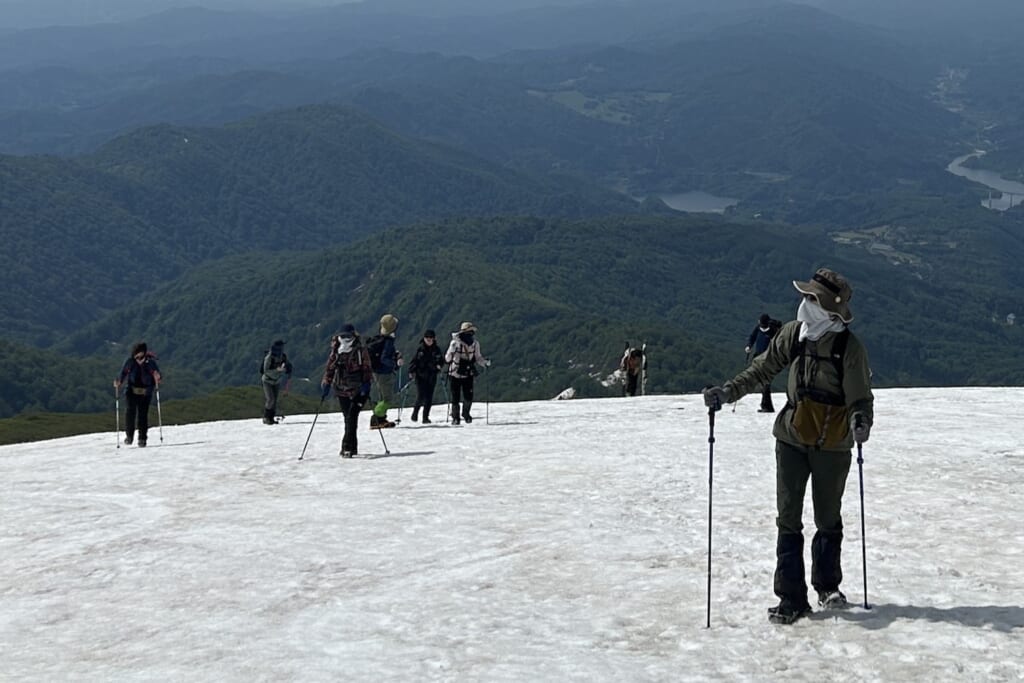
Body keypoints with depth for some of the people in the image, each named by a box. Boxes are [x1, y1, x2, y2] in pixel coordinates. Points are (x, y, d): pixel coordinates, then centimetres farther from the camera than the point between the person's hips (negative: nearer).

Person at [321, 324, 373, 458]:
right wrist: (326, 384, 5)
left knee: (352, 417, -15)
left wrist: (366, 383, -11)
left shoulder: (360, 350, -3)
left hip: (358, 389, -3)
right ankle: (352, 448, 16)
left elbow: (366, 368, -2)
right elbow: (330, 367, 10)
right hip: (341, 389, 3)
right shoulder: (335, 351, 6)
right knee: (348, 418, 7)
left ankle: (348, 447, -17)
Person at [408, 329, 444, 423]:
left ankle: (426, 417, 7)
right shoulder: (420, 349, 0)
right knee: (421, 396, -10)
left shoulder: (436, 350, 5)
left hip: (432, 377, 2)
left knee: (429, 398, 0)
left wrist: (439, 365, -9)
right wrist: (411, 372, -12)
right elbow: (414, 361, 0)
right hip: (420, 376, -2)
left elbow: (441, 360, 13)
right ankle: (415, 412, 16)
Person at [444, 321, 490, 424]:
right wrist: (452, 351, -36)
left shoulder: (475, 344, -3)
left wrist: (485, 362, -8)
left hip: (468, 374, 3)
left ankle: (466, 413, 24)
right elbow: (447, 359, -16)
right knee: (455, 398, 0)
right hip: (455, 374, -3)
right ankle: (455, 417, 20)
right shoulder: (455, 343, -15)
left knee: (468, 397, -4)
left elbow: (477, 357, 10)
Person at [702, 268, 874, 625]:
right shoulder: (792, 334, -1)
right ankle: (791, 597, 3)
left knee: (828, 521, 11)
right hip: (792, 440, 3)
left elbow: (860, 397, -9)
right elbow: (762, 370, 11)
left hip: (832, 447, -3)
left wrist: (860, 421, -30)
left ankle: (827, 585, 32)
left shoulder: (849, 347, -12)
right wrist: (727, 392, 1)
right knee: (788, 519, -1)